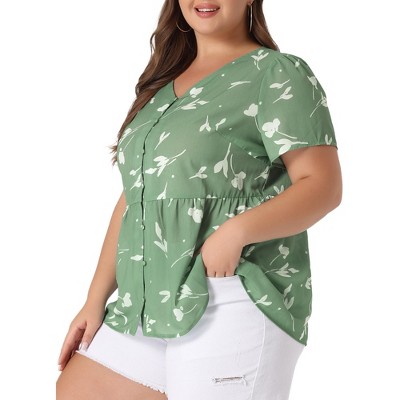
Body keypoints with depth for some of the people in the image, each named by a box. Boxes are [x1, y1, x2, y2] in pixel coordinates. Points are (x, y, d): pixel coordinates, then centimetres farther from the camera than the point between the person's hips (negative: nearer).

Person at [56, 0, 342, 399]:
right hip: (147, 306, 7)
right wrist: (96, 299, 13)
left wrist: (236, 231, -26)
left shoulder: (279, 74, -2)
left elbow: (323, 186, -11)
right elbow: (133, 198, 17)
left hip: (237, 302, -7)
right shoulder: (162, 85, 18)